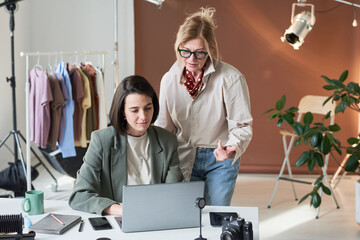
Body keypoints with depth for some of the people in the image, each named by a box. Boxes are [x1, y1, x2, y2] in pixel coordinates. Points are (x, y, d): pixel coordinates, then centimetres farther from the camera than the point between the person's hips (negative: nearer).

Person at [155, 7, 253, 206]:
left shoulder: (231, 78, -15)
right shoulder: (169, 79, -1)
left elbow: (242, 125, -12)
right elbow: (163, 126, 8)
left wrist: (232, 148, -32)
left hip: (219, 161, -3)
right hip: (183, 159, 3)